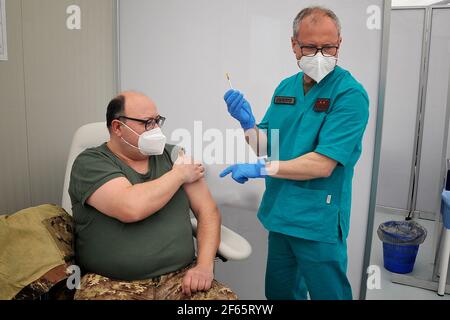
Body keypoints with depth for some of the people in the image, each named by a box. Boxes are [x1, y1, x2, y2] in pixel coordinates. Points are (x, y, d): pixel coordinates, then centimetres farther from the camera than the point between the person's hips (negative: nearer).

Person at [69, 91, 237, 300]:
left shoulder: (172, 155, 8)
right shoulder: (90, 163, -5)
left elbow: (208, 210, 5)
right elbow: (132, 208, -22)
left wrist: (205, 265, -10)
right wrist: (179, 174, -8)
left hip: (180, 277, 2)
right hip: (112, 283, -1)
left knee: (224, 296, -22)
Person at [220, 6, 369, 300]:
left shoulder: (350, 94, -16)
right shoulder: (285, 88, 5)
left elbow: (322, 165, -23)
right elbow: (268, 147, 8)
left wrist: (260, 169, -21)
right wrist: (247, 122, -11)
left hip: (318, 221, -6)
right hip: (279, 212, 6)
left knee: (327, 293, 13)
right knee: (278, 292, 22)